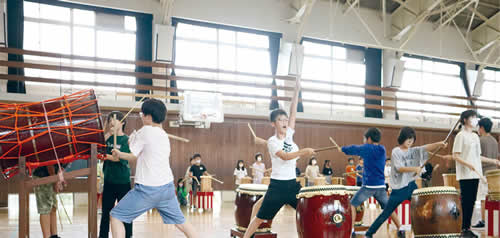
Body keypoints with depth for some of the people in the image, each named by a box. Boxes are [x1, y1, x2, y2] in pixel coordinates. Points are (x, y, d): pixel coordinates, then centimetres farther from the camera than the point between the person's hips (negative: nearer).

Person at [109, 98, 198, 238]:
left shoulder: (146, 130, -12)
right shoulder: (164, 135, 11)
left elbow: (133, 154, 1)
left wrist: (132, 138, 17)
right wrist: (120, 155, 25)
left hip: (147, 189, -7)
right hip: (167, 186, 7)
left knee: (116, 216, 6)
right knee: (180, 222, 18)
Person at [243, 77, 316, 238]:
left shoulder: (289, 135, 5)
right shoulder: (272, 142, -10)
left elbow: (293, 112, -1)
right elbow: (285, 156, -26)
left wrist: (297, 90, -7)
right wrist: (303, 151, -37)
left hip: (293, 183, 5)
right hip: (277, 185, -5)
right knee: (260, 218, 2)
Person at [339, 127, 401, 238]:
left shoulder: (367, 148, -7)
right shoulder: (382, 149, 10)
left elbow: (354, 149, 5)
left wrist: (342, 148, 20)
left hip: (369, 185, -6)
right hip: (381, 186, 6)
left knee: (352, 205, 3)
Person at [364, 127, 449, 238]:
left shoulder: (413, 151, 8)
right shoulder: (396, 151, -8)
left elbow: (427, 148, -6)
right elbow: (399, 168, -18)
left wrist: (438, 144, -23)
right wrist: (415, 168, -29)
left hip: (411, 185, 6)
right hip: (399, 188, -6)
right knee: (385, 214, -2)